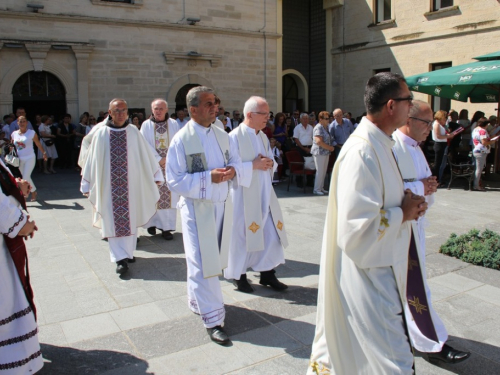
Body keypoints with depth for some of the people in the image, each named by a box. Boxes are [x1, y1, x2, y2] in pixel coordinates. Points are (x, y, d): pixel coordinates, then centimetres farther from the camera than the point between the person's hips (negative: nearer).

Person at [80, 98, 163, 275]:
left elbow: (146, 155, 6)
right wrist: (86, 184, 6)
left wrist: (156, 175, 7)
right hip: (108, 185, -1)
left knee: (130, 218, 8)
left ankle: (127, 252, 23)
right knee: (113, 221, 0)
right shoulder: (100, 133, -1)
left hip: (131, 185, 1)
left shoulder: (134, 132, 0)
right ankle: (120, 258, 4)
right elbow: (91, 160, 4)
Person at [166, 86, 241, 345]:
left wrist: (232, 169, -9)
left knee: (214, 259, 16)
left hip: (222, 205, 6)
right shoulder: (181, 140, -11)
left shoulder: (222, 135, 6)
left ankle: (197, 302, 37)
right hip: (197, 208, -6)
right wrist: (208, 177, -23)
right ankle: (212, 319, 7)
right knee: (203, 263, -2)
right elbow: (175, 181, -13)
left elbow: (236, 161, 15)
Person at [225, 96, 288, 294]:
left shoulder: (263, 137, 12)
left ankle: (267, 273, 23)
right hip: (243, 196, -7)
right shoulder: (235, 137, -11)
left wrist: (270, 163, -4)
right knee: (242, 235, 4)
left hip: (264, 195, 7)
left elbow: (271, 161, 19)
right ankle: (239, 275, 21)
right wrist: (254, 165, -21)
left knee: (270, 233, 8)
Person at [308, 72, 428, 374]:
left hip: (377, 267, 10)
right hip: (367, 273, -10)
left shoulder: (379, 143, 7)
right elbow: (359, 226, -29)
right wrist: (402, 213, -16)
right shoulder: (362, 152, -25)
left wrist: (407, 202, 2)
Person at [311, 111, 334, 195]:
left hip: (326, 152, 9)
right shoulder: (318, 128, -16)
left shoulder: (326, 127, 14)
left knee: (324, 171, 12)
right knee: (320, 171, -4)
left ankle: (321, 188, 21)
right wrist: (330, 147, -17)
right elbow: (319, 141, -24)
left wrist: (331, 147, 9)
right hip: (319, 152, -9)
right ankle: (316, 189, 4)